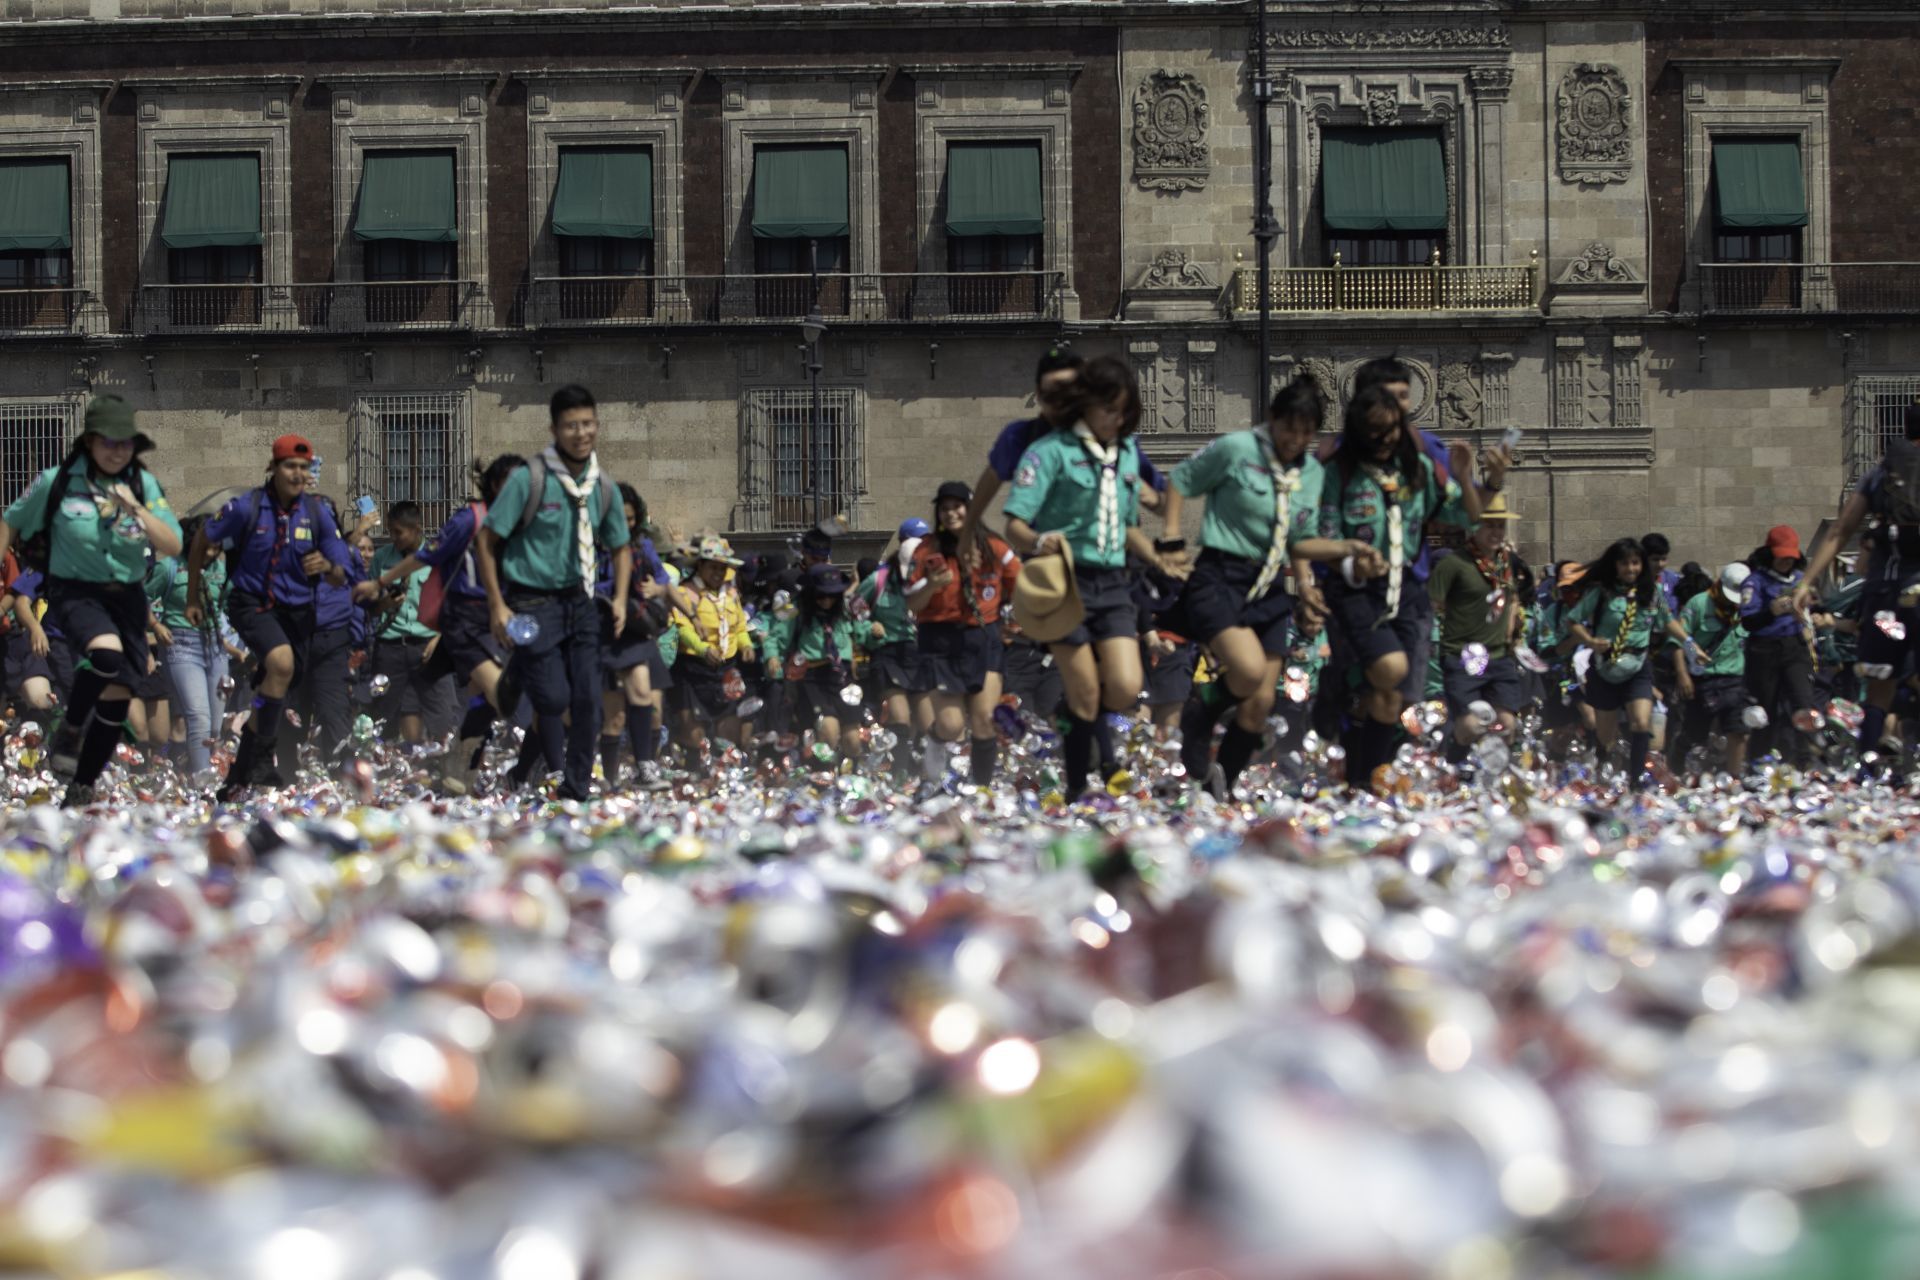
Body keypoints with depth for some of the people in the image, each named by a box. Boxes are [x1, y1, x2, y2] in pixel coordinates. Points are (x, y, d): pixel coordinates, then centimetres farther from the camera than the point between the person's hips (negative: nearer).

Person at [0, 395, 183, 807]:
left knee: (118, 696, 3)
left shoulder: (144, 484, 0)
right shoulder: (58, 481, -6)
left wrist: (136, 509, -21)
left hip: (126, 595, 4)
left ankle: (82, 791, 19)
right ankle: (70, 731, -7)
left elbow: (173, 547, -8)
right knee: (107, 653, -34)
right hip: (75, 591, -4)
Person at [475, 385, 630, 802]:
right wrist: (497, 605, -12)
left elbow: (620, 547, 20)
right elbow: (486, 540, -8)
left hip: (579, 601, 5)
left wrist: (620, 599, 4)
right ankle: (551, 777, 12)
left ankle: (577, 793, 11)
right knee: (553, 698, -11)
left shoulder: (603, 488, 5)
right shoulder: (528, 480, -12)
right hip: (532, 605, -5)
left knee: (587, 700, -1)